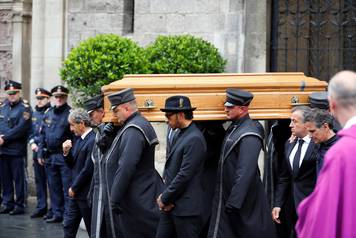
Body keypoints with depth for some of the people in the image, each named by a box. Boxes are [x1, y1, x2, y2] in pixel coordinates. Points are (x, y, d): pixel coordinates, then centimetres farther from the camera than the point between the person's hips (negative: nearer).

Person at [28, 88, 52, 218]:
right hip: (37, 151, 7)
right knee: (39, 180, 11)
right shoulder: (34, 114, 14)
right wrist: (32, 143, 1)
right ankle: (41, 206, 18)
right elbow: (30, 131, 19)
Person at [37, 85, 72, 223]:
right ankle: (57, 213, 21)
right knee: (54, 187, 12)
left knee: (67, 188, -3)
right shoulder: (48, 113, 12)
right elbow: (42, 134, 17)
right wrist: (40, 153, 11)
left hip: (65, 156, -6)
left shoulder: (70, 113, -7)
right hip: (50, 156, 6)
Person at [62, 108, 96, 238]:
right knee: (68, 227, 11)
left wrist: (74, 188, -11)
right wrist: (66, 152, -5)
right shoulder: (78, 139, 9)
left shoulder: (93, 140, -18)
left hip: (87, 193, -9)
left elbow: (88, 169, -21)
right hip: (76, 192, 9)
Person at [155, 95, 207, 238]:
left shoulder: (194, 139, -17)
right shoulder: (177, 134, 11)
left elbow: (184, 175, -20)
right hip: (171, 205, 8)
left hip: (186, 209, -8)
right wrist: (164, 196, 1)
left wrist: (165, 199, -12)